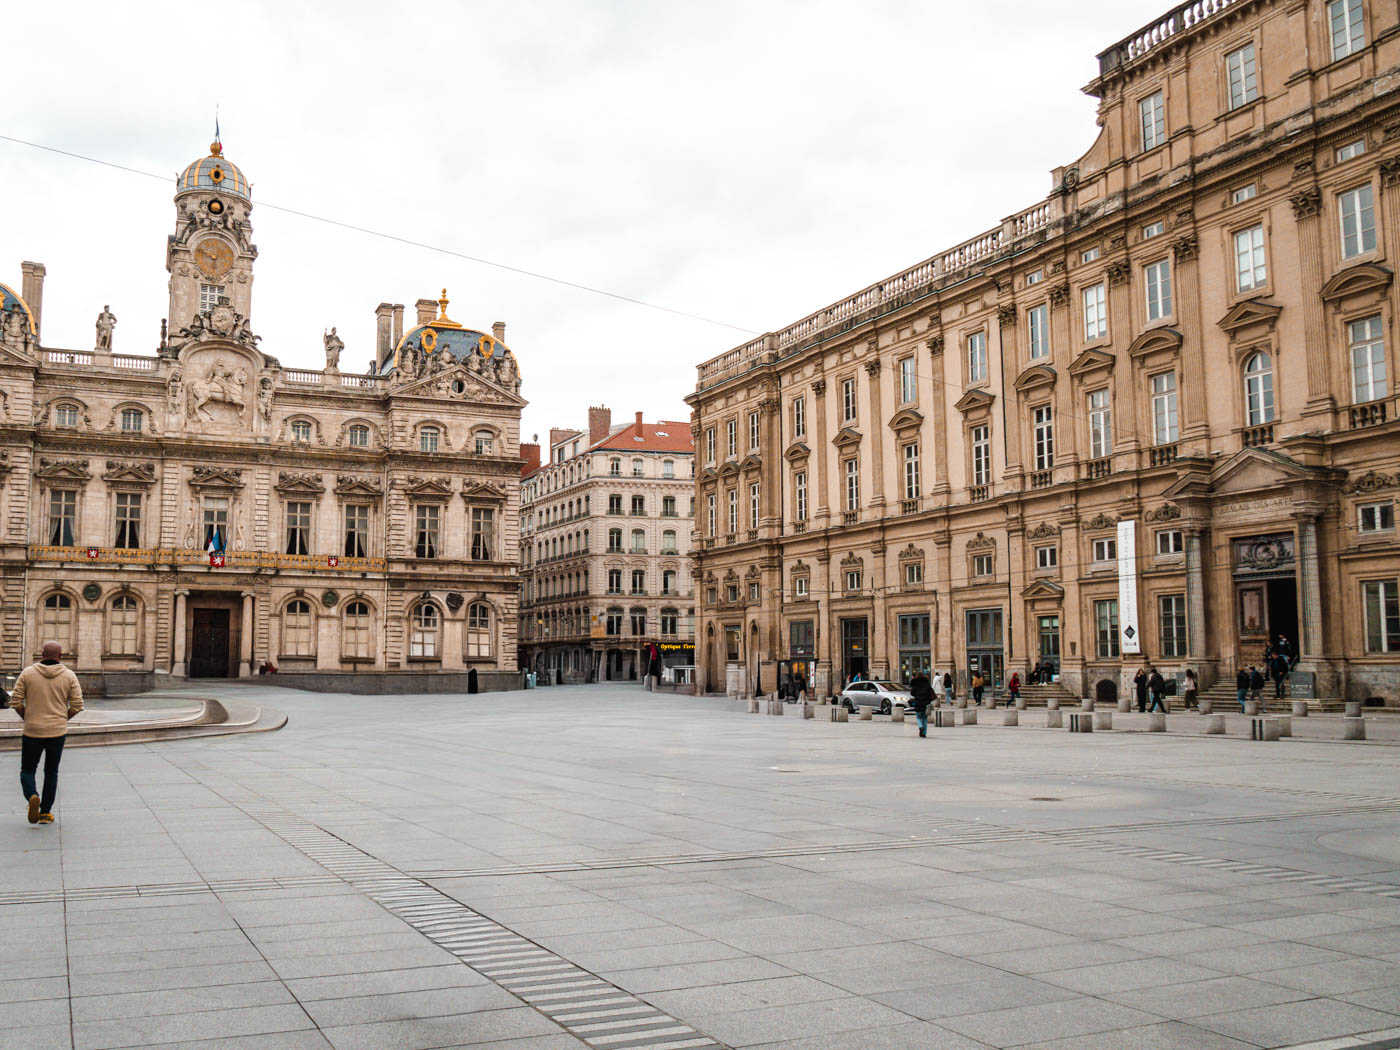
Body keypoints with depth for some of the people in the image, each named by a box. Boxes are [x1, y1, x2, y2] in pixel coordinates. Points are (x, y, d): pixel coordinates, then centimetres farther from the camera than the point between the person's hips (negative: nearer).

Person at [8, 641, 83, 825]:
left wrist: (27, 718, 12)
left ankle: (32, 797, -16)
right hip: (58, 733, 1)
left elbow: (15, 702, -4)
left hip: (32, 732, -1)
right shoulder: (69, 676, -2)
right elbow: (77, 705, -5)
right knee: (51, 773, 15)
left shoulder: (28, 673, -3)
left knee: (27, 771, 12)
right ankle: (45, 812, 14)